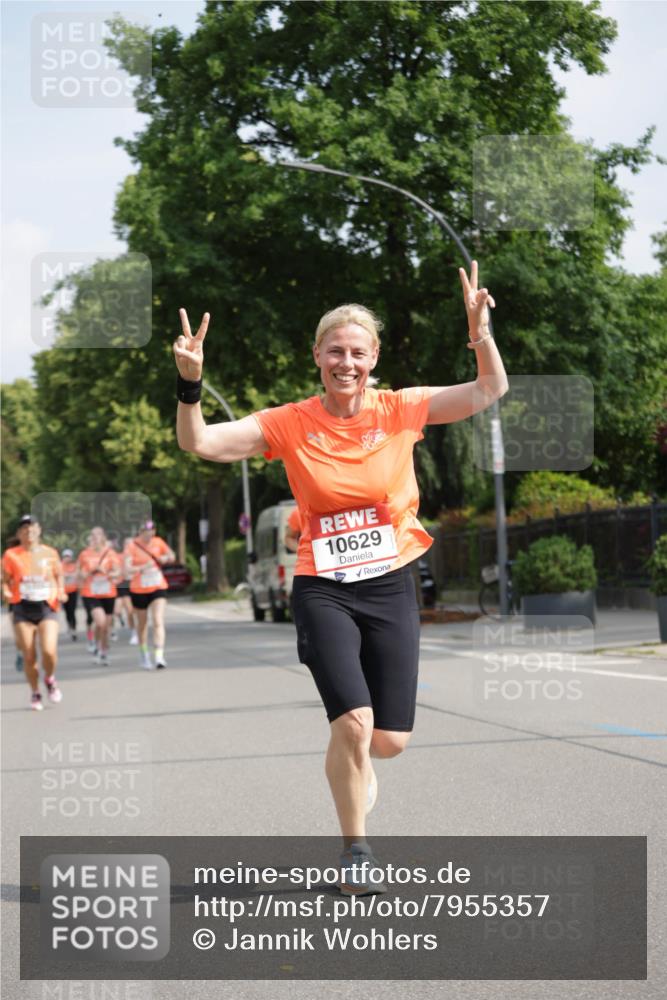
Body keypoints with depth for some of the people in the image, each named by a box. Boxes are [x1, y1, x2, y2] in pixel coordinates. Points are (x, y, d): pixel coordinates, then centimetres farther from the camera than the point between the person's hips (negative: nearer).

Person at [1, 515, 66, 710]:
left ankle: (50, 679, 15)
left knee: (49, 651, -17)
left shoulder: (50, 553, 2)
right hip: (22, 609, 0)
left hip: (47, 608, 0)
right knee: (29, 657, -1)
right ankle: (35, 693, 21)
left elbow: (58, 575, 17)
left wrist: (61, 592, 0)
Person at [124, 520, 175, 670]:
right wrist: (142, 567, -37)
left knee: (158, 622, -14)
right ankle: (143, 653, 35)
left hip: (158, 587, 1)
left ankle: (159, 656, -21)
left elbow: (172, 556, 16)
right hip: (138, 590, -1)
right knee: (142, 623, 13)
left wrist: (165, 558, -7)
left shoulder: (158, 542, 0)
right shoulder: (132, 546, -10)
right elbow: (127, 569, -20)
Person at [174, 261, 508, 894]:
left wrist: (480, 330, -20)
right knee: (354, 721, -17)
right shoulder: (290, 424, -5)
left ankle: (353, 756, 41)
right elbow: (198, 443, -9)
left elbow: (491, 390, -3)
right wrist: (189, 383, -26)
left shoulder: (400, 410, -1)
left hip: (391, 587, 2)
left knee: (390, 739, 1)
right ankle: (355, 850, 6)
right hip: (324, 591, -2)